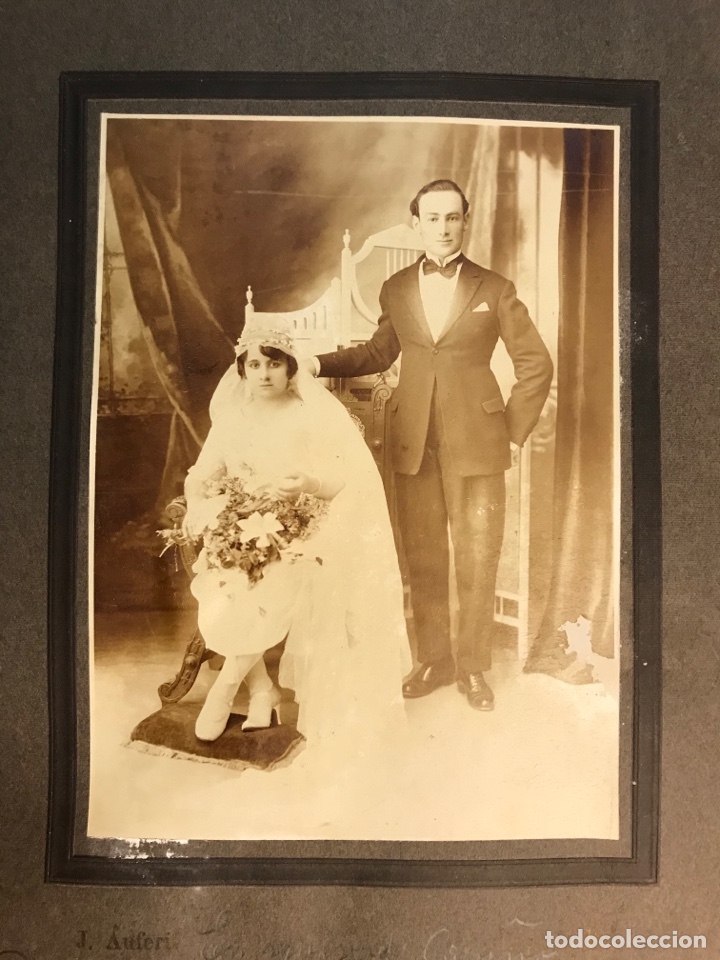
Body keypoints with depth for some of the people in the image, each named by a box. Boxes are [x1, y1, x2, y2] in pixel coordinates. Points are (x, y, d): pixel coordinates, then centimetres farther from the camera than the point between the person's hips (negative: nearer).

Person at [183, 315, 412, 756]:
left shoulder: (319, 415, -7)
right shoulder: (233, 417, 6)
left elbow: (358, 484, -12)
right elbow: (200, 479, 5)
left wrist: (311, 484, -30)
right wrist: (205, 506, -18)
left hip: (307, 536, -4)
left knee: (266, 592, -28)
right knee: (216, 589, -23)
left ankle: (226, 686, 1)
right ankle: (262, 689, 1)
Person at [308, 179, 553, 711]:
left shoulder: (495, 288, 3)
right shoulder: (396, 289, 11)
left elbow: (536, 363, 4)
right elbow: (379, 352, 21)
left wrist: (516, 432, -1)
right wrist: (320, 363, 9)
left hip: (476, 443, -2)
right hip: (415, 443, 3)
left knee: (478, 561, 3)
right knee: (423, 560, 9)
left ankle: (474, 668, 21)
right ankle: (435, 661, 26)